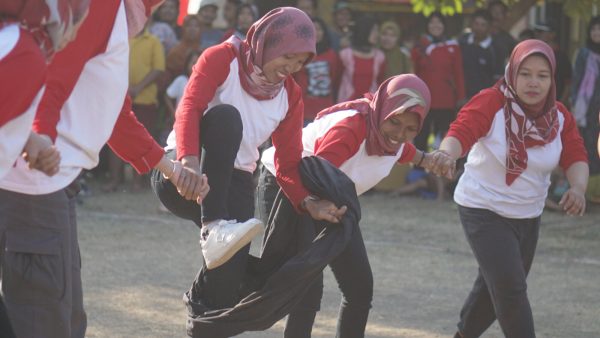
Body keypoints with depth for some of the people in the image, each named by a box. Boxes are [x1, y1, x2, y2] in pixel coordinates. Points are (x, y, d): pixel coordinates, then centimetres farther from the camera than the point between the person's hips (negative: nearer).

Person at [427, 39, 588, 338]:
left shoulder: (560, 117, -4)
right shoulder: (491, 103, -21)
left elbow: (575, 157, -12)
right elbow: (462, 131, -35)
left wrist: (578, 187, -34)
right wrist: (447, 153, -58)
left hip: (529, 215, 6)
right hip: (484, 210, -6)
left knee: (495, 287, 19)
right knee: (510, 288, -15)